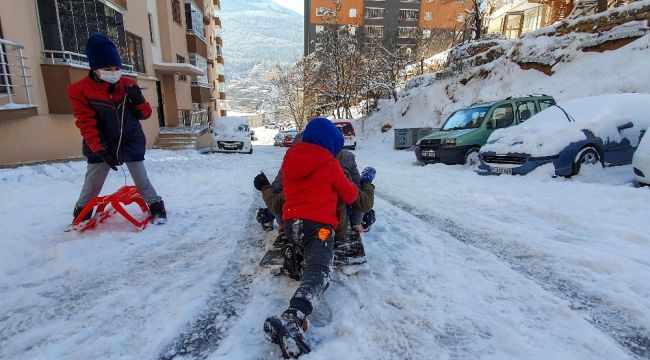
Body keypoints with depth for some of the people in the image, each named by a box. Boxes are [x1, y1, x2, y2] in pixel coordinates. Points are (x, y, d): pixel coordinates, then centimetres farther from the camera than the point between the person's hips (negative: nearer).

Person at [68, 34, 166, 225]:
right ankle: (81, 214, 31)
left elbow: (145, 115, 2)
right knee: (91, 184, 10)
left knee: (142, 180, 7)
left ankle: (156, 206, 22)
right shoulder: (80, 90, -9)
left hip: (131, 143, 1)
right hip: (100, 147, 0)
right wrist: (100, 150, -21)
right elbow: (87, 124, -12)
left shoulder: (128, 85, -2)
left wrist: (138, 100, -19)